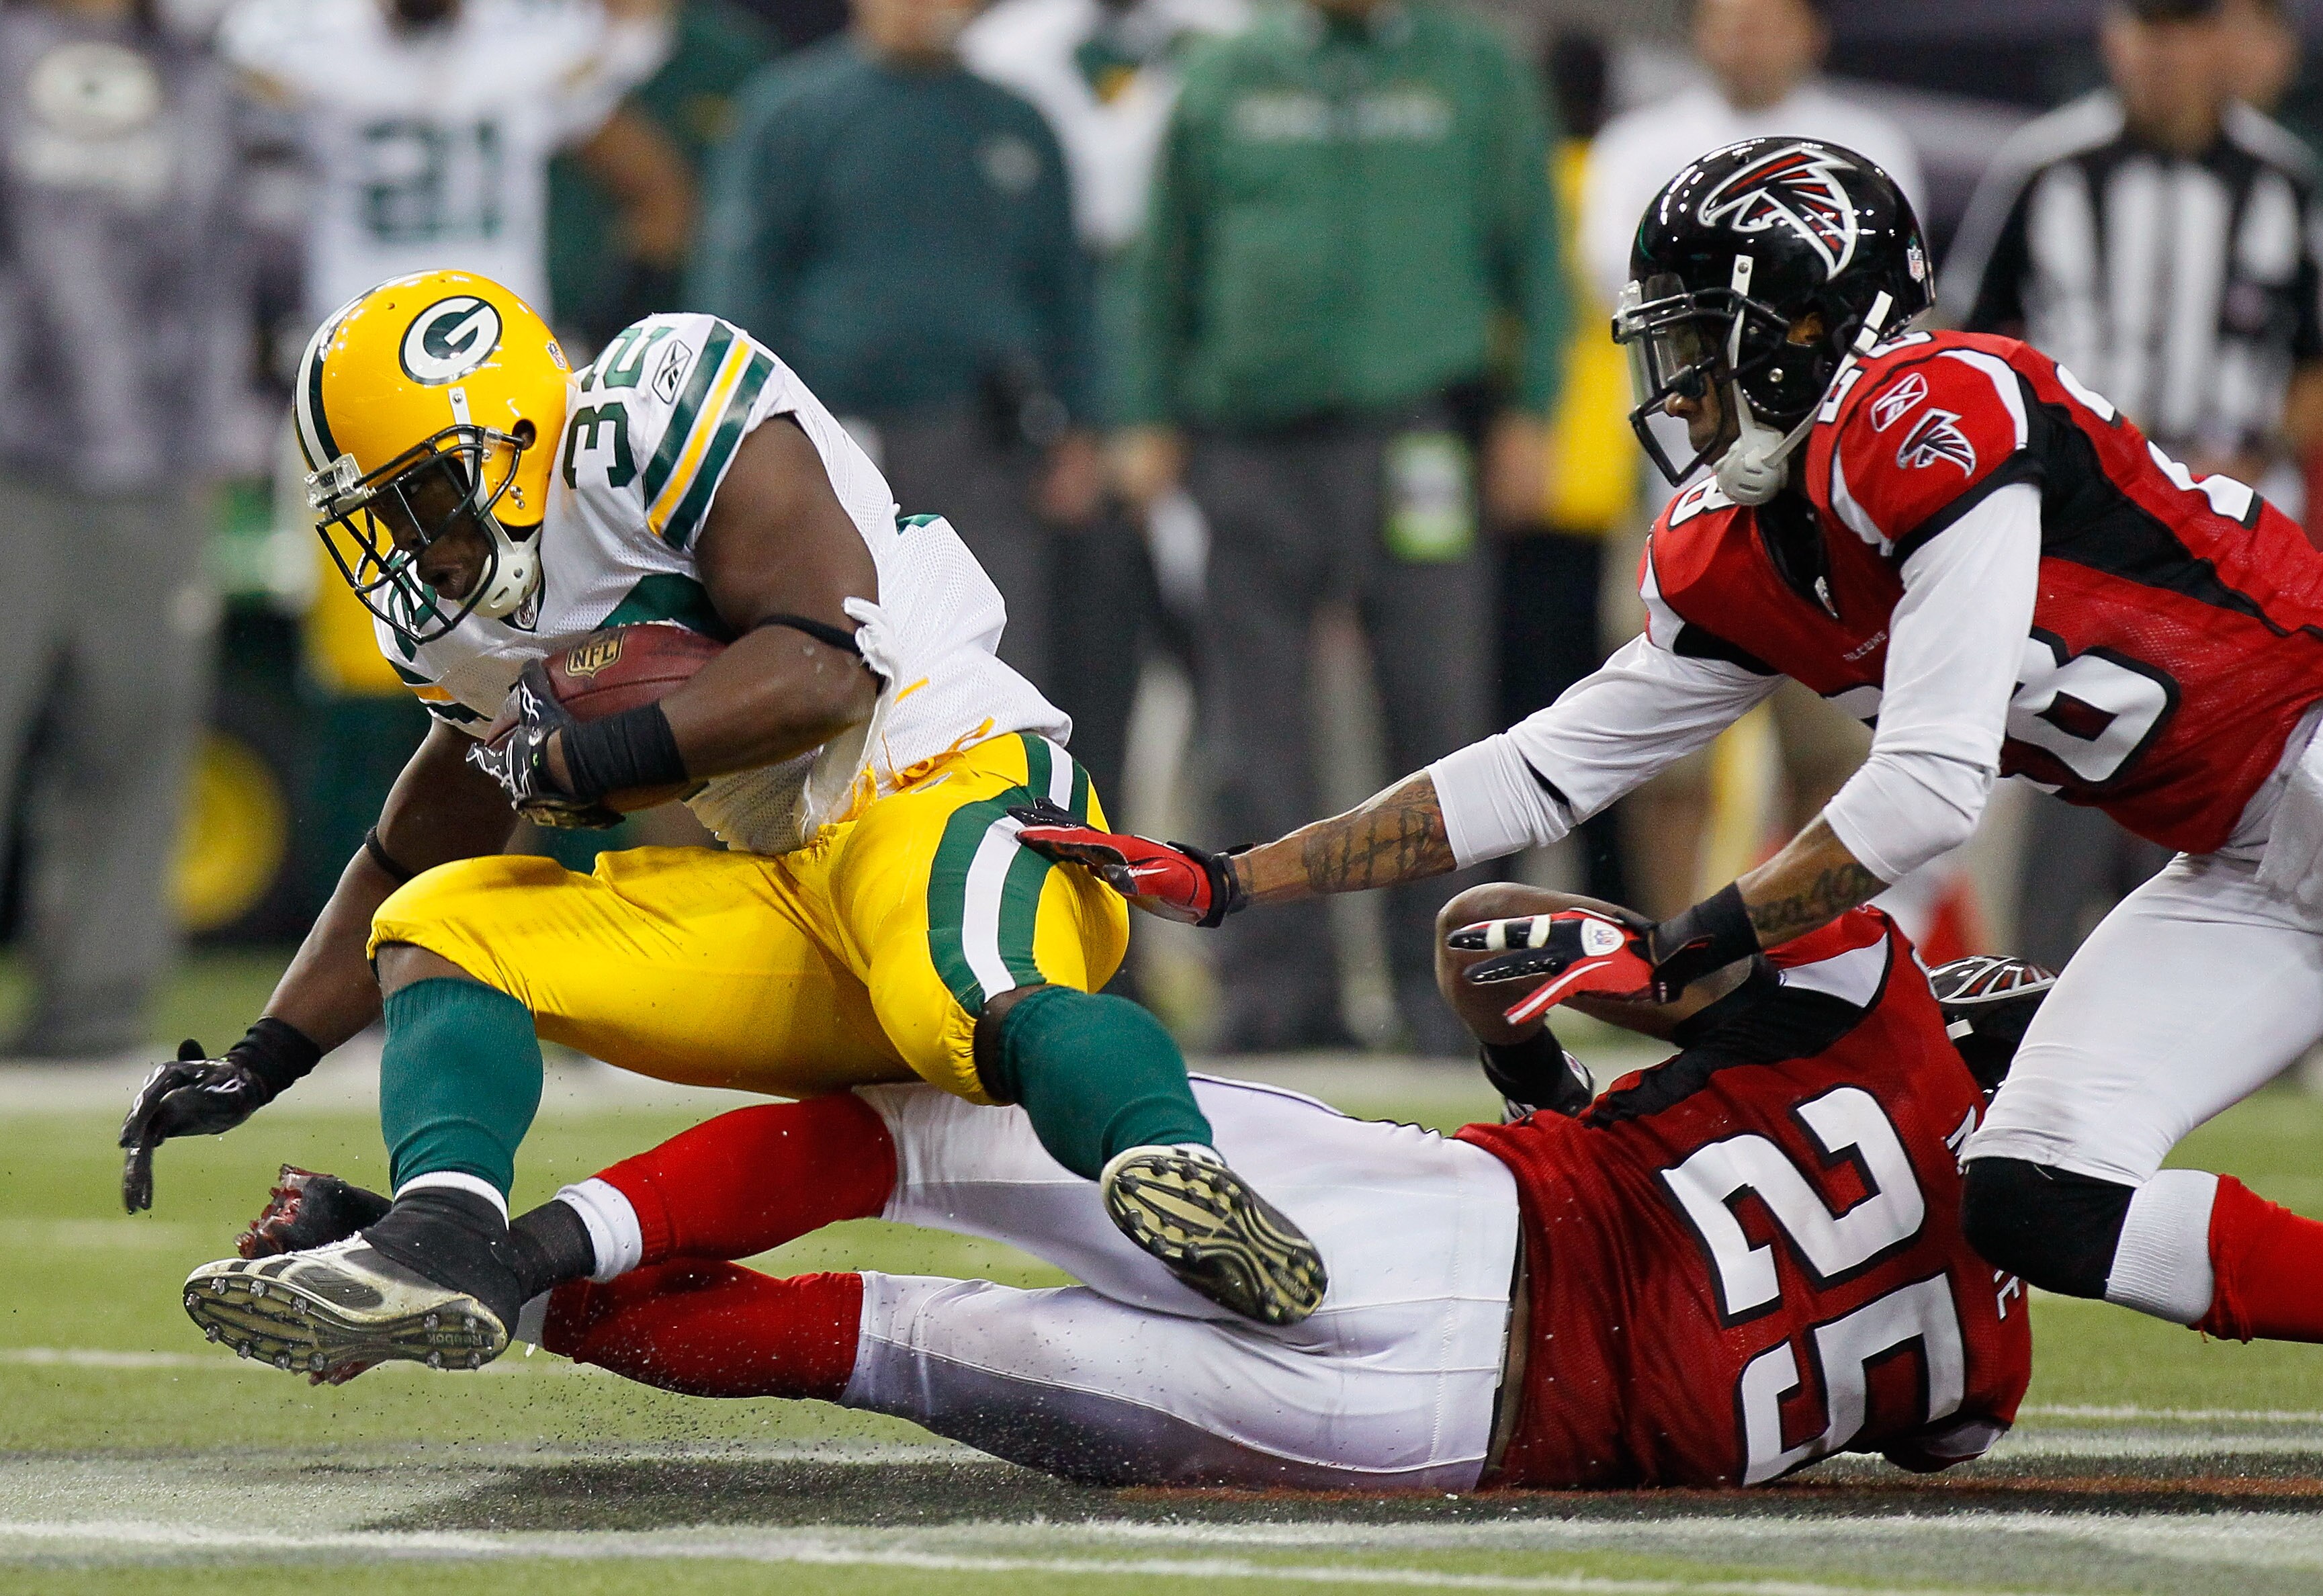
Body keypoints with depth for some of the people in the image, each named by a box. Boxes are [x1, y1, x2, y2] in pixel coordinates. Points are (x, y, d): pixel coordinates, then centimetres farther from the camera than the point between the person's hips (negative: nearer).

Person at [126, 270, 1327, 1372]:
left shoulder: (652, 423, -9)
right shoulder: (483, 637, 17)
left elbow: (824, 668, -20)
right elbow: (407, 867, 31)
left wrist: (580, 764, -15)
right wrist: (260, 1064, 23)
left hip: (952, 782, -8)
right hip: (787, 895, 8)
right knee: (438, 929, -4)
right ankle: (447, 1242, -27)